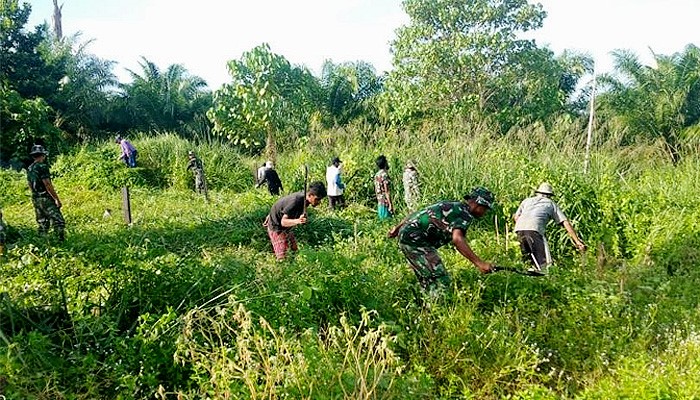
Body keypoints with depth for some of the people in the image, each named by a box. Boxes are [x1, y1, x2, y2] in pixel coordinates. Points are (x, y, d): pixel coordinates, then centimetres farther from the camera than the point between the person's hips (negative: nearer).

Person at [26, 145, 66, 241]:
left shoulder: (29, 169, 12)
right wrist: (57, 199, -17)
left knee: (42, 223, 16)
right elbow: (48, 185, -20)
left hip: (35, 199, 9)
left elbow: (30, 185, 18)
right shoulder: (42, 166, -15)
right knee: (58, 222, -9)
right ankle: (61, 240, -15)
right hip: (46, 199, -9)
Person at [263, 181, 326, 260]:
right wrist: (297, 221, -53)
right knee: (282, 257, -16)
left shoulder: (304, 197, -9)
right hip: (276, 227, -9)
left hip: (286, 228, 9)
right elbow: (283, 222, -35)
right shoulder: (296, 201, -35)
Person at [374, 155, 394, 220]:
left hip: (379, 202, 9)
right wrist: (390, 204, -18)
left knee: (382, 219, 12)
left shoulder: (377, 175, 12)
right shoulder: (384, 174, -13)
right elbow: (386, 191, -18)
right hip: (385, 202, -9)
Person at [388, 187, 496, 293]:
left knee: (428, 282, 16)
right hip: (415, 240, -10)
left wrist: (398, 227, 30)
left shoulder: (449, 205, 20)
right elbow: (457, 239, -27)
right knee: (441, 281, -12)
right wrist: (479, 262, -29)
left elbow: (416, 213, 23)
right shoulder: (465, 213, -7)